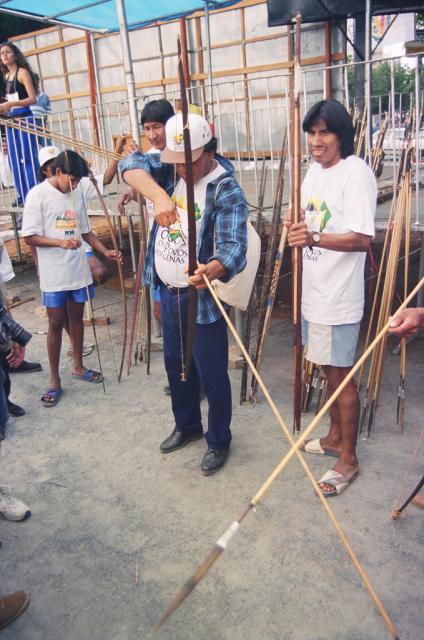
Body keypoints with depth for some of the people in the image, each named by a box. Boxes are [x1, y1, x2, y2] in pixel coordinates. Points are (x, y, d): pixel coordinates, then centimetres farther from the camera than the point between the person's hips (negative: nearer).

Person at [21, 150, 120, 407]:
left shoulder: (77, 194, 7)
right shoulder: (38, 194, -9)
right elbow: (30, 237, -12)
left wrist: (105, 251, 6)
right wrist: (60, 242, -27)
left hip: (79, 269, 5)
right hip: (53, 273, -5)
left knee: (77, 317, 15)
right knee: (56, 324, 3)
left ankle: (78, 367, 32)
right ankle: (55, 380, 15)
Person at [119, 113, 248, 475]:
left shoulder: (227, 192, -20)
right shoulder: (171, 169, -1)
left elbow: (234, 248, -31)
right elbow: (132, 163, -17)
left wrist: (214, 269, -54)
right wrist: (159, 195, -37)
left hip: (203, 298, -7)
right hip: (168, 291, 7)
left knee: (211, 374, 5)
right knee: (175, 363, 21)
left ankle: (219, 441, 28)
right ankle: (187, 426, 43)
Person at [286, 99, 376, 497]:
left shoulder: (356, 174, -15)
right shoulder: (314, 170, 12)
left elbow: (361, 239, -22)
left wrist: (315, 237, -36)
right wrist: (297, 230, 0)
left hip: (338, 293, -8)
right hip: (314, 288, 9)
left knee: (341, 374, 2)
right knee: (329, 369, 19)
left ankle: (348, 459, 18)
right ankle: (335, 437, 37)